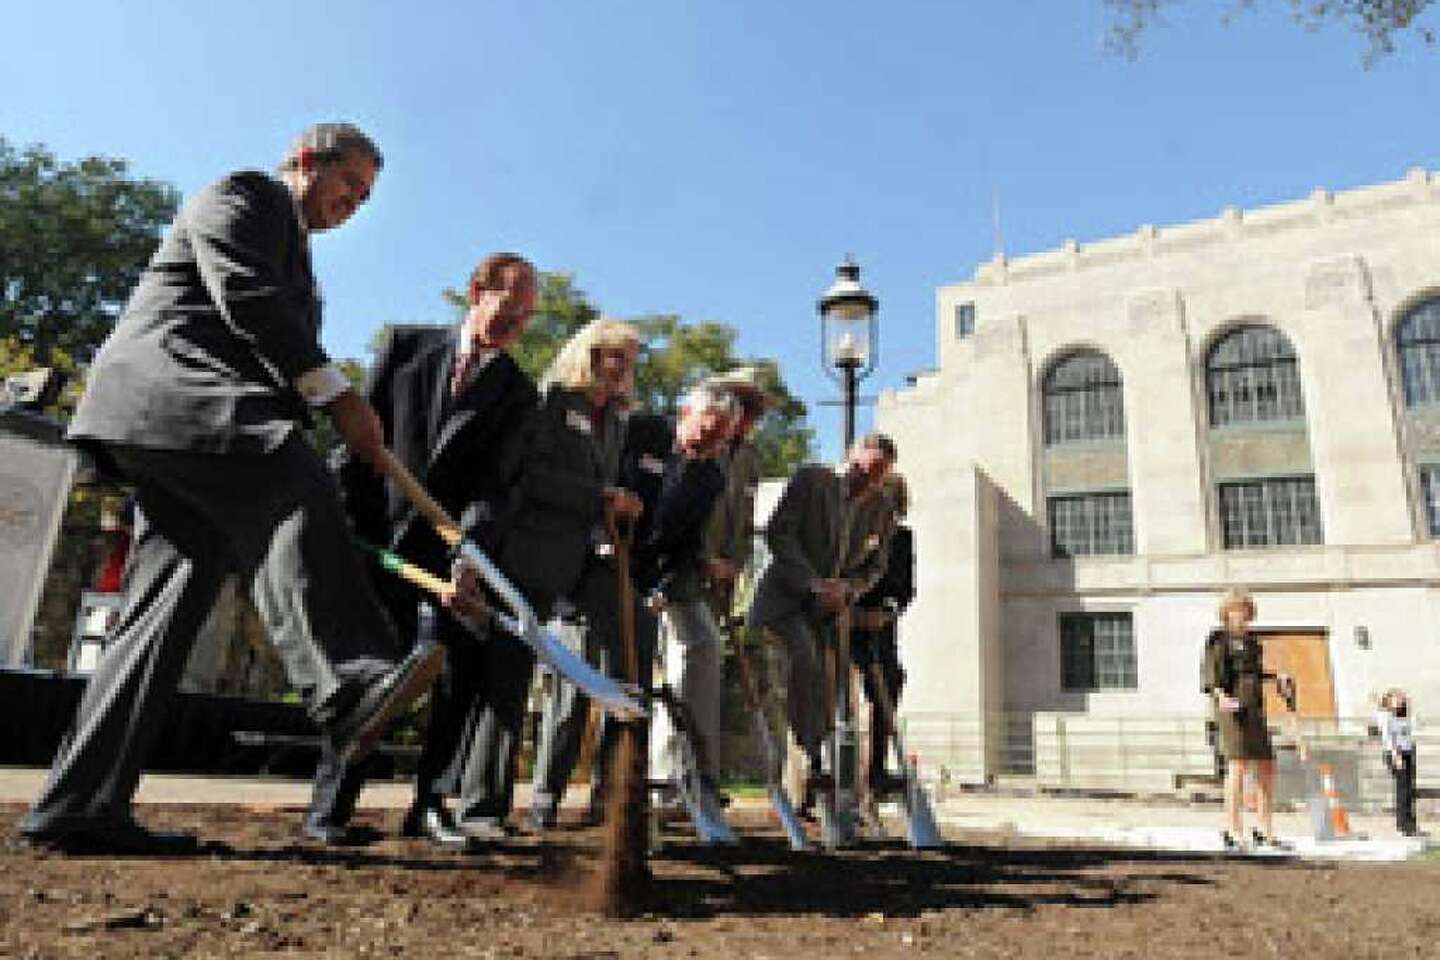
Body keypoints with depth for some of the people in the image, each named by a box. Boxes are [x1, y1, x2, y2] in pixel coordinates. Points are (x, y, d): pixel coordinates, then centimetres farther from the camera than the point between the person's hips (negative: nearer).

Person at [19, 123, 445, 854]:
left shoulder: (296, 259, 35)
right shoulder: (243, 192, 9)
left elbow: (284, 364, 26)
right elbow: (245, 296, -11)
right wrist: (337, 394, -17)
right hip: (165, 380, -9)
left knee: (170, 600, -1)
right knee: (291, 491, -33)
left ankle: (82, 804, -1)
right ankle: (349, 687, -52)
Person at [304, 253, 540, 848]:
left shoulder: (516, 391, 3)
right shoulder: (406, 345, 4)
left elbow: (493, 481, -9)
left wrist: (471, 546, -25)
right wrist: (343, 522, -5)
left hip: (453, 542, 2)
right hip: (379, 531, -1)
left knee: (474, 660, -7)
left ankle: (429, 803, 8)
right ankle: (329, 805, 7)